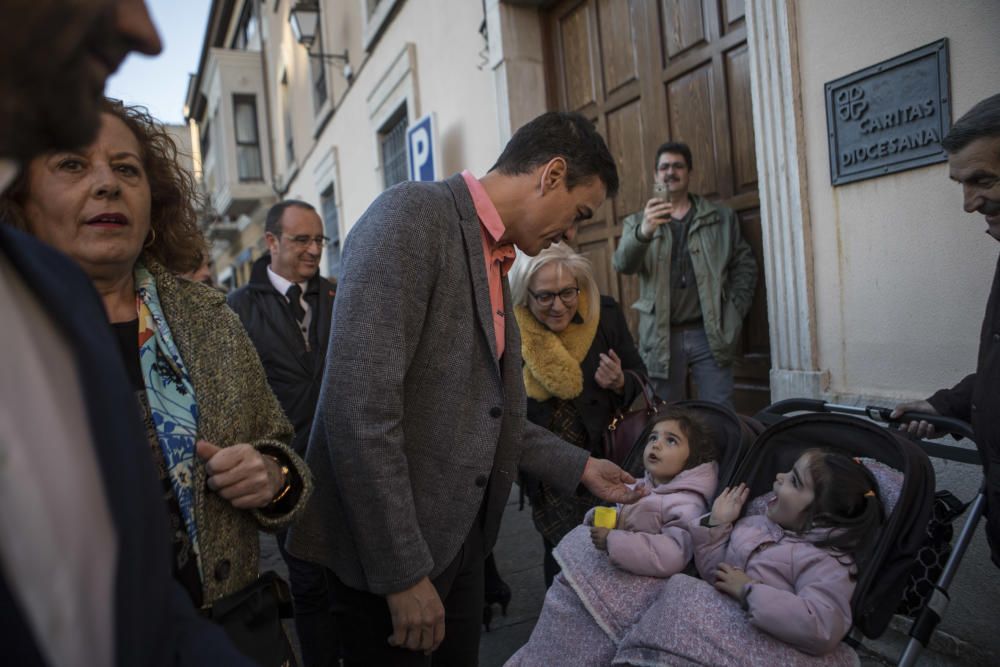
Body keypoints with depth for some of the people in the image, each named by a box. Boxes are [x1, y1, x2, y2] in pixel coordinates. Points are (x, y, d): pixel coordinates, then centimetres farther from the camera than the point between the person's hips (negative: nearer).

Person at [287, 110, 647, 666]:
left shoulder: (493, 259, 11)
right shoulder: (411, 215, -16)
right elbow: (359, 407, -24)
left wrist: (579, 467, 17)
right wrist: (403, 572, -21)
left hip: (463, 535, 9)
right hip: (391, 552, -8)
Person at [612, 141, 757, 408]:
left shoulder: (721, 218, 13)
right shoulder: (637, 223, 10)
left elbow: (745, 265, 12)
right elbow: (622, 264, -7)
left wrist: (735, 311, -2)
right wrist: (644, 232, -27)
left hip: (710, 333, 0)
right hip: (661, 338, 0)